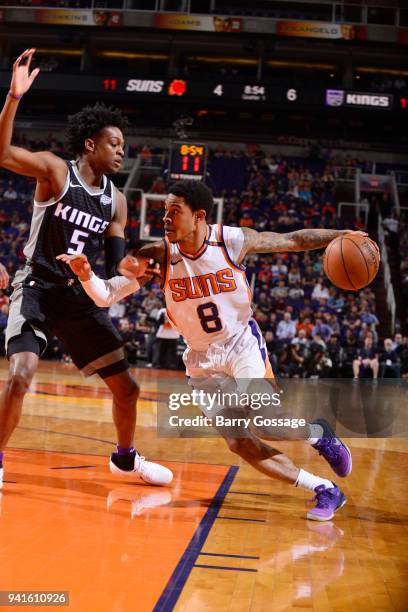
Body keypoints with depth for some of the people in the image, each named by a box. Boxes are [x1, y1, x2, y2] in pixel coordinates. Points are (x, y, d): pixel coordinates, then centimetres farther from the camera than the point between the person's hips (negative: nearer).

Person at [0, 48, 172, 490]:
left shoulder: (116, 201, 6)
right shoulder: (55, 171, -9)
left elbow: (117, 263, 8)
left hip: (81, 297, 5)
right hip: (37, 289, -5)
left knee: (126, 386, 6)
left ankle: (125, 458, 32)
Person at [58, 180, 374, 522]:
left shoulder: (233, 240, -15)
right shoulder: (159, 256, -14)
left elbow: (294, 240, -2)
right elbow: (107, 296, -16)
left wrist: (339, 236, -12)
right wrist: (85, 274, -35)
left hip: (242, 343, -2)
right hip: (202, 359, 2)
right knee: (239, 442, -5)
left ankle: (317, 433, 11)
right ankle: (324, 491, 8)